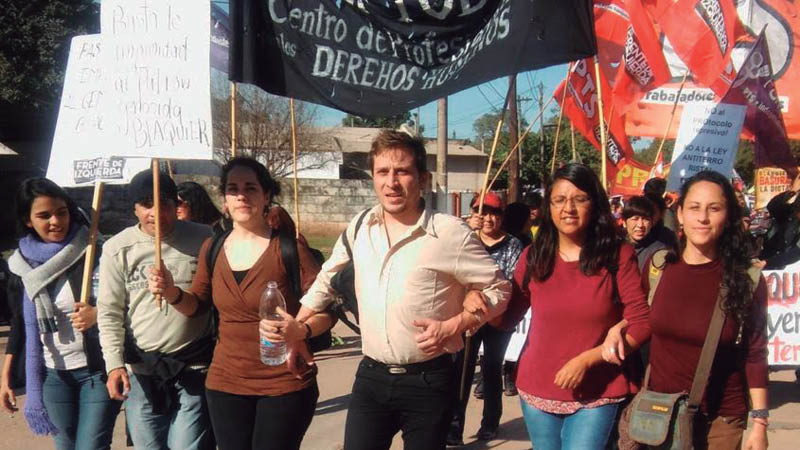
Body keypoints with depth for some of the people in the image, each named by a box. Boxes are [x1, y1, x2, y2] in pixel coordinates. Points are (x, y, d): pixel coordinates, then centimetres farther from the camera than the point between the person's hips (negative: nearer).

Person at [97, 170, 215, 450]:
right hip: (141, 370, 2)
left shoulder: (202, 239, -2)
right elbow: (110, 313, 1)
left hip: (195, 366, -1)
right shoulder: (118, 248, -1)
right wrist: (114, 364, -7)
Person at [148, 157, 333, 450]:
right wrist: (172, 293, -5)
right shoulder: (212, 249, 3)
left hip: (285, 384, -4)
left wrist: (301, 330, -28)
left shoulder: (289, 247, -11)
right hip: (226, 384, 4)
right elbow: (196, 305, 16)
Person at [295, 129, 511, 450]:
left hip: (428, 380, -3)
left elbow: (498, 289, -4)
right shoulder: (360, 227, 2)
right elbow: (328, 279, 18)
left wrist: (452, 327, -15)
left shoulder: (450, 233, -13)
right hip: (370, 376, 4)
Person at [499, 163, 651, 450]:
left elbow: (641, 324, -10)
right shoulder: (533, 256, 0)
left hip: (597, 395, -3)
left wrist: (586, 359, -18)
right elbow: (507, 318, 5)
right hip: (538, 390, 3)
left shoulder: (619, 255, -7)